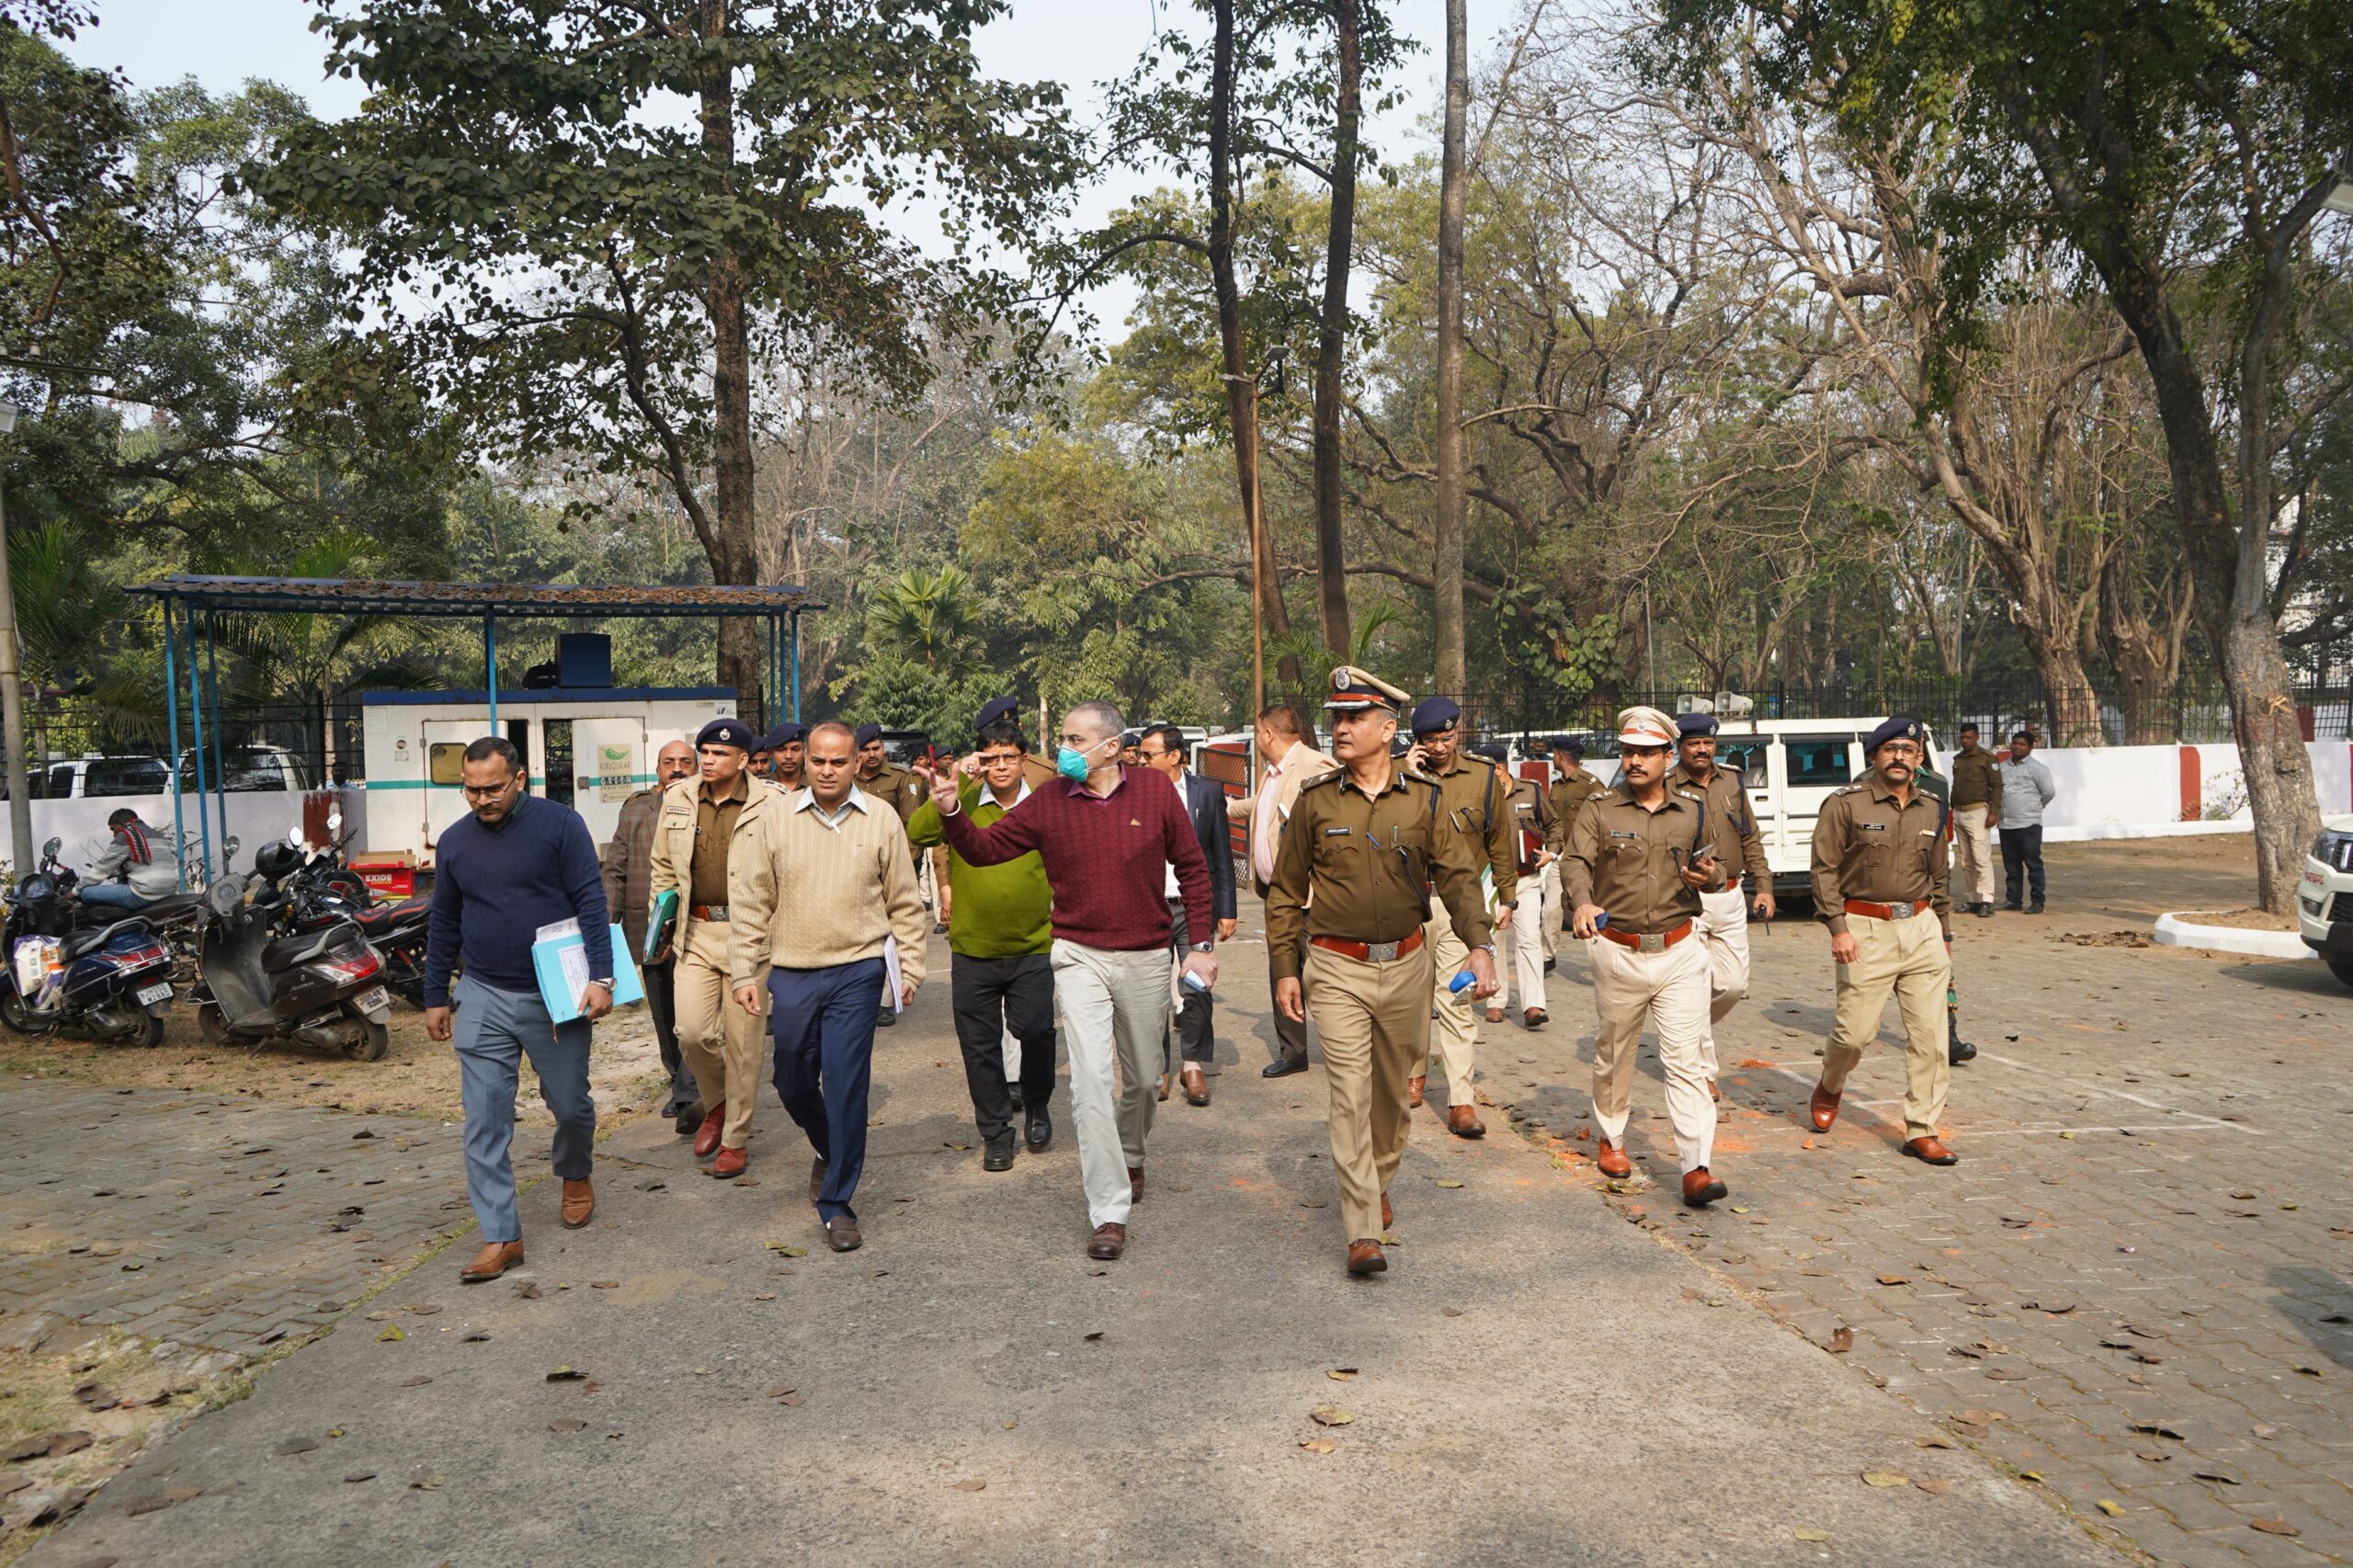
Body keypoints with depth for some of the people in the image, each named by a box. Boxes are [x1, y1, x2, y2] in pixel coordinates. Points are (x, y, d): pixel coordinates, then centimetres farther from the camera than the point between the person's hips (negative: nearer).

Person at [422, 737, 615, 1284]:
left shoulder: (559, 824, -8)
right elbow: (443, 924, 14)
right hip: (483, 998, 3)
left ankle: (576, 1176, 41)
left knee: (570, 1104, 10)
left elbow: (591, 903, -10)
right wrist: (435, 997, 14)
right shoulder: (454, 841, 6)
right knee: (484, 1120, -2)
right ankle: (501, 1236, 5)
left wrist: (601, 976, -18)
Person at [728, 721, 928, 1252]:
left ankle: (837, 1205, 8)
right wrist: (745, 973, 2)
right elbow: (751, 902, 4)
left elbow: (905, 903, 5)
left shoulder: (881, 819, -1)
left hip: (857, 972, -2)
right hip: (790, 973, 2)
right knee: (793, 1083, 14)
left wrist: (910, 966, 2)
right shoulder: (776, 819, 1)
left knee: (846, 1087, -4)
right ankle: (830, 1153, 44)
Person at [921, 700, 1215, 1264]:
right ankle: (1109, 1212, -3)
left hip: (1146, 958, 1)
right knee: (1090, 1079, -11)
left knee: (1140, 1077, 17)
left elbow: (1192, 868, 1)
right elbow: (985, 848, -2)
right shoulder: (1049, 801, -5)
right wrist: (951, 812, -21)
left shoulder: (1155, 793, -5)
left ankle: (1130, 1155, 48)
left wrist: (1202, 944, -2)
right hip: (1081, 957, -1)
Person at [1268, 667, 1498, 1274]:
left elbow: (1458, 876, -4)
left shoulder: (1425, 799, 1)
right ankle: (1363, 1231, -4)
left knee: (1394, 1088, 15)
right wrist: (1284, 968, 1)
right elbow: (1285, 890, 4)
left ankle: (1379, 1184, 39)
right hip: (1337, 969, -2)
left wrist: (1479, 943, -20)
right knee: (1350, 1093, -8)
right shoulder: (1315, 801, -2)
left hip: (1408, 965, 2)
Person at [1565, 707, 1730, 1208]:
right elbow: (1575, 862, -14)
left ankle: (1698, 1168, -8)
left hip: (1680, 951, 1)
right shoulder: (1600, 811, 0)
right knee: (1614, 1054, 13)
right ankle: (1609, 1139, 35)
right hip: (1617, 952, 0)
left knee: (1684, 1059, -7)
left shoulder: (1692, 810, 7)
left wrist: (1711, 876, -9)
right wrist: (1582, 902, -35)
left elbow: (1714, 868, 17)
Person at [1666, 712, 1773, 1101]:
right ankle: (1703, 1070, 9)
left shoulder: (1732, 781, 10)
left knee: (1733, 984, 7)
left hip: (1731, 898, 5)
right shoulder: (1666, 788, -7)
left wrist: (1763, 885, 10)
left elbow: (1751, 838, 15)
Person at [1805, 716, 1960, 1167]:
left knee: (1930, 1034, 1)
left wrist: (1944, 934, 21)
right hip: (1865, 930, -5)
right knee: (1856, 1030, -3)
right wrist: (1838, 927, -13)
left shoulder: (1931, 812, 13)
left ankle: (1922, 1131, 10)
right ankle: (1829, 1088, 29)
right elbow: (1825, 868, -6)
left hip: (1922, 929, 5)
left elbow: (1939, 879, 22)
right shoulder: (1845, 804, -4)